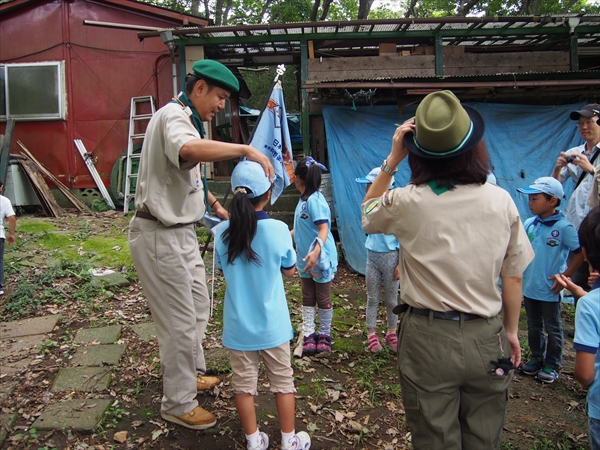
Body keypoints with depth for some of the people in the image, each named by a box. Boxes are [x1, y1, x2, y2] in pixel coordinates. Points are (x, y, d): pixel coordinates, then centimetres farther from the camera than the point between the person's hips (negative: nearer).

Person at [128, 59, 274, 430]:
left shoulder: (187, 120, 16)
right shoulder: (173, 115, -17)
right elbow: (190, 149, -42)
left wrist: (215, 205, 19)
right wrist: (245, 149, -36)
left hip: (182, 233, 11)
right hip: (161, 236, -11)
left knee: (199, 308, 23)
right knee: (180, 322, 1)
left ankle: (191, 372, 44)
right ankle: (178, 404, 20)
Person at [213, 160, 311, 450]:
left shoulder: (222, 233, -11)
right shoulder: (278, 229, -17)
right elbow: (290, 270, -2)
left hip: (239, 326, 1)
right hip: (272, 325, -1)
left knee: (244, 384, 16)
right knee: (282, 382, 16)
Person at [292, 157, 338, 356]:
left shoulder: (315, 200, -21)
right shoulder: (303, 199, 7)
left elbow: (324, 229, -29)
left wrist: (316, 251, -44)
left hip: (321, 259, -9)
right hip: (305, 259, 9)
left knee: (323, 299, 9)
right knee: (307, 300, 12)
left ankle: (324, 335, 23)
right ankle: (309, 335, 21)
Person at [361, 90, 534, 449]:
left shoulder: (406, 203, -14)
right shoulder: (501, 200, -7)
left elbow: (367, 212, 9)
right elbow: (513, 274, 2)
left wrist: (392, 159, 5)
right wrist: (511, 331, 15)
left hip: (428, 337, -2)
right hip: (486, 338, 2)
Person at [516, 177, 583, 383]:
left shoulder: (564, 227, -16)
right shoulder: (529, 224, -2)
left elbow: (581, 252, -13)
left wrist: (565, 276, -13)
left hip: (549, 290, -5)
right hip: (529, 287, 5)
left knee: (553, 329, 12)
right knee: (533, 326, 19)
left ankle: (552, 365, 27)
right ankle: (536, 358, 36)